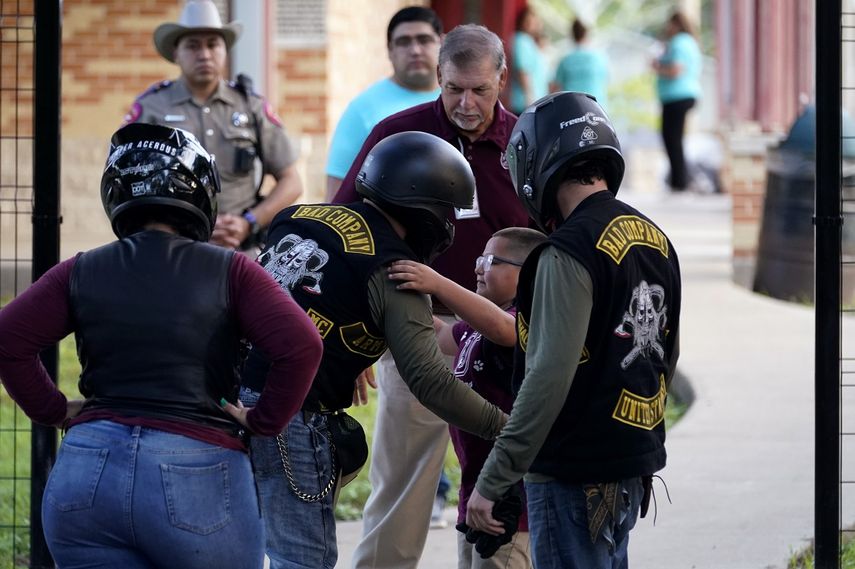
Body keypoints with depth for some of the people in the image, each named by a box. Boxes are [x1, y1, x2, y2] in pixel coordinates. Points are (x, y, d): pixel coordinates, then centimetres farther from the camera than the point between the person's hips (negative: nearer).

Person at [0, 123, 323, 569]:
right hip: (197, 476, -2)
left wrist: (54, 411, 8)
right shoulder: (229, 272, 1)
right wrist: (264, 421, 2)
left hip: (85, 476, 2)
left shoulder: (81, 273, 7)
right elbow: (301, 345, -10)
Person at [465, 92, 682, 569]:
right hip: (635, 466, 8)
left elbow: (549, 378, -23)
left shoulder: (570, 252, -18)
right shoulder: (657, 241, 9)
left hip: (576, 475, -8)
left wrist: (491, 482, -21)